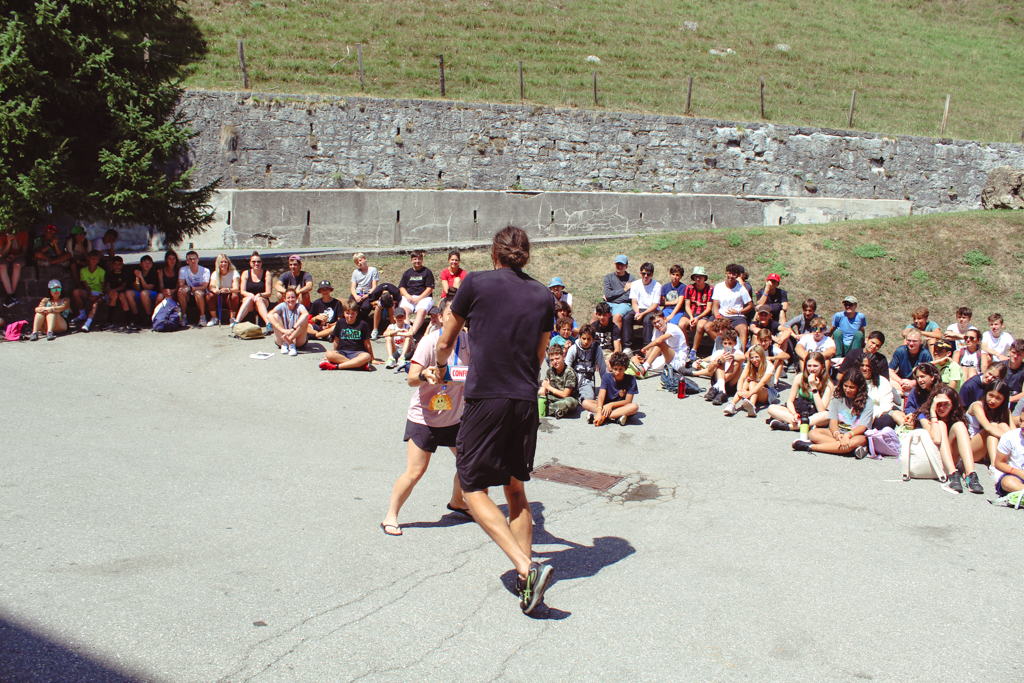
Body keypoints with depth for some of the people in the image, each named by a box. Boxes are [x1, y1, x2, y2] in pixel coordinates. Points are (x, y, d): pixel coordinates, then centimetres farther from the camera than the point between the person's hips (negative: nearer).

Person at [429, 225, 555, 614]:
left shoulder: (476, 283, -1)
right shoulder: (544, 296, 9)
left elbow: (445, 342, 11)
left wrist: (439, 368, 32)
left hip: (486, 397, -4)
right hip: (527, 400, 5)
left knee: (474, 489, 3)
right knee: (515, 488, 17)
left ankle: (526, 568, -12)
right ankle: (526, 584, 16)